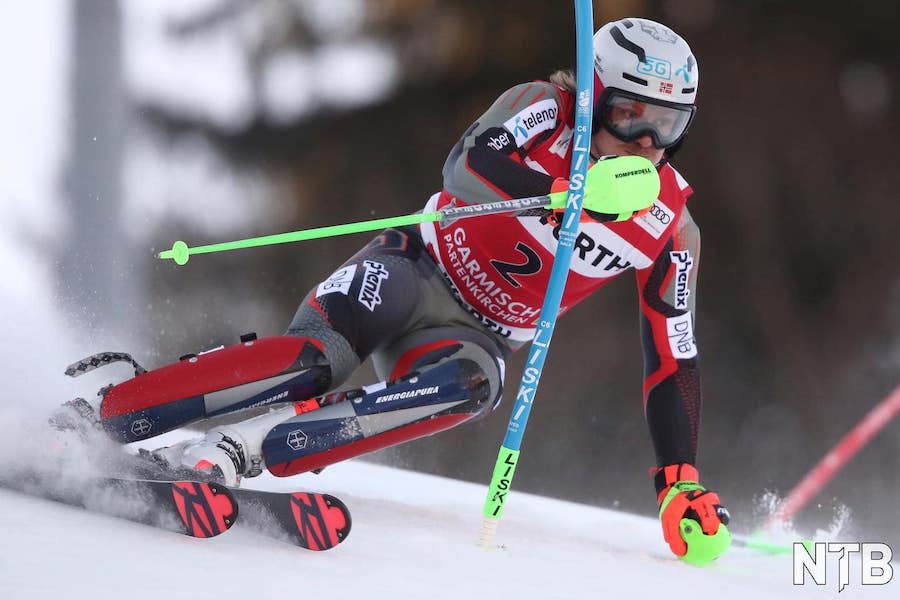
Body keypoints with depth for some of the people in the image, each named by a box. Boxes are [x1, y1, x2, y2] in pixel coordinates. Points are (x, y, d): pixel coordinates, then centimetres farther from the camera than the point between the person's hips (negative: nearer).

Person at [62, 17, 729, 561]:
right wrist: (566, 191, -48)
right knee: (314, 362, -32)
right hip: (414, 269, -2)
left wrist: (682, 484, -7)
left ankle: (236, 452, -43)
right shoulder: (544, 108, -11)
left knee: (471, 386, -34)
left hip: (474, 334, 2)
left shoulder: (671, 229, -4)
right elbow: (467, 168, -31)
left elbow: (673, 363, 1)